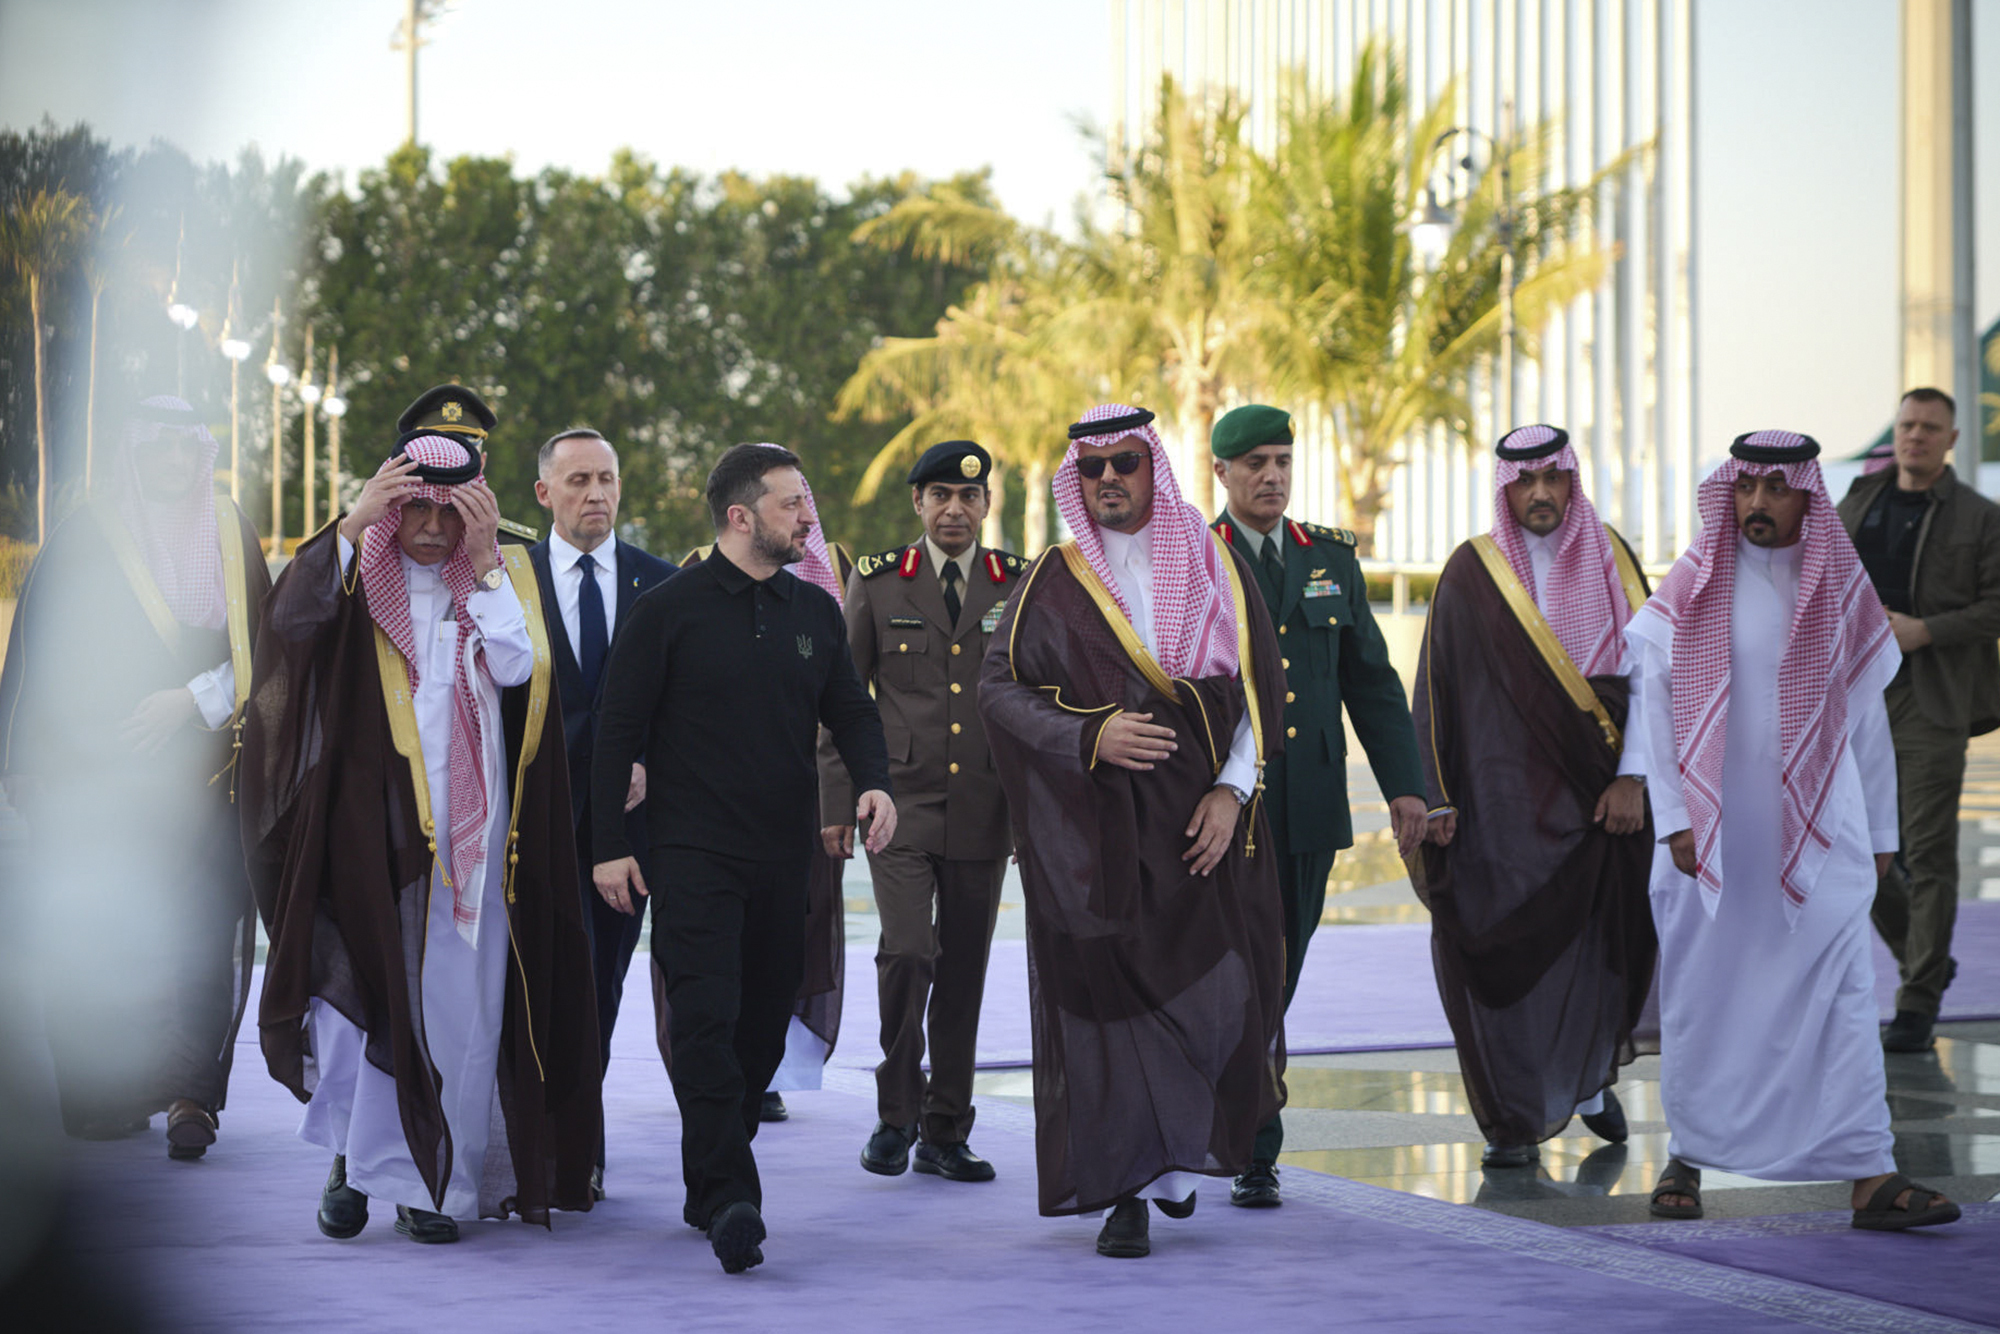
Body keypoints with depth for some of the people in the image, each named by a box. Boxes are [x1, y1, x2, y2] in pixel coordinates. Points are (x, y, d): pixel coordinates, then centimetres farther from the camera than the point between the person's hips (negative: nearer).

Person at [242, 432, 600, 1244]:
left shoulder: (504, 576, 10)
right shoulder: (359, 574, 6)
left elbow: (516, 668, -7)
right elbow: (290, 619, -15)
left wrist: (484, 561, -9)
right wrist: (354, 523, -18)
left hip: (469, 829, 1)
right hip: (372, 820, -1)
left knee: (457, 1008, 1)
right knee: (364, 988, -7)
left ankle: (427, 1181, 11)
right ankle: (355, 1158, 10)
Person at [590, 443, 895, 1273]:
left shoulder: (815, 612, 12)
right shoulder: (670, 610, -3)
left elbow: (850, 709, 17)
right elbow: (619, 729, -2)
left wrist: (873, 780, -5)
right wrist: (609, 845, -5)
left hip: (784, 859, 5)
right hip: (693, 853, -5)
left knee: (762, 1027, 8)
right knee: (708, 1022, -16)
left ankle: (709, 1190, 20)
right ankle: (731, 1203, -20)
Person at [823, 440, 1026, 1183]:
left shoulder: (1021, 586, 6)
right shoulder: (877, 583, 4)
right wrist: (836, 802, 1)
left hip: (985, 811, 2)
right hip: (900, 805, -2)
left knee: (964, 972, 6)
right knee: (907, 953, -16)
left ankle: (946, 1134, 16)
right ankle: (897, 1113, 2)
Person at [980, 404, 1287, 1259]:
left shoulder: (1216, 569, 9)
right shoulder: (1056, 584, 5)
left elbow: (1259, 689, 8)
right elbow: (998, 684, 0)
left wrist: (1233, 789, -5)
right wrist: (1088, 736, -15)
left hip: (1202, 821, 1)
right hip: (1096, 829, -1)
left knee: (1215, 991, -5)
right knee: (1109, 998, -5)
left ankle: (1176, 1154, 19)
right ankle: (1127, 1194, 1)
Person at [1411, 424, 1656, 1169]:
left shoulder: (1612, 562, 7)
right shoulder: (1472, 574, 0)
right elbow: (1438, 688, 1)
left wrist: (1633, 778, -5)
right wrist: (1437, 798, -5)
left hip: (1601, 798, 2)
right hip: (1505, 798, -2)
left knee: (1600, 951, 5)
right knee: (1505, 958, -4)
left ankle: (1589, 1073, 32)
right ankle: (1515, 1121, 6)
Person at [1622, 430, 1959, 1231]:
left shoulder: (1843, 592, 6)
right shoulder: (1691, 588, 0)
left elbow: (1867, 720, 11)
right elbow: (1653, 706, -2)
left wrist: (1880, 833, 12)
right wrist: (1673, 818, -10)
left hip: (1816, 830, 1)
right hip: (1711, 832, -1)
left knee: (1842, 992, -8)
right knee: (1699, 992, 5)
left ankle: (1870, 1174, -11)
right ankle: (1688, 1156, 20)